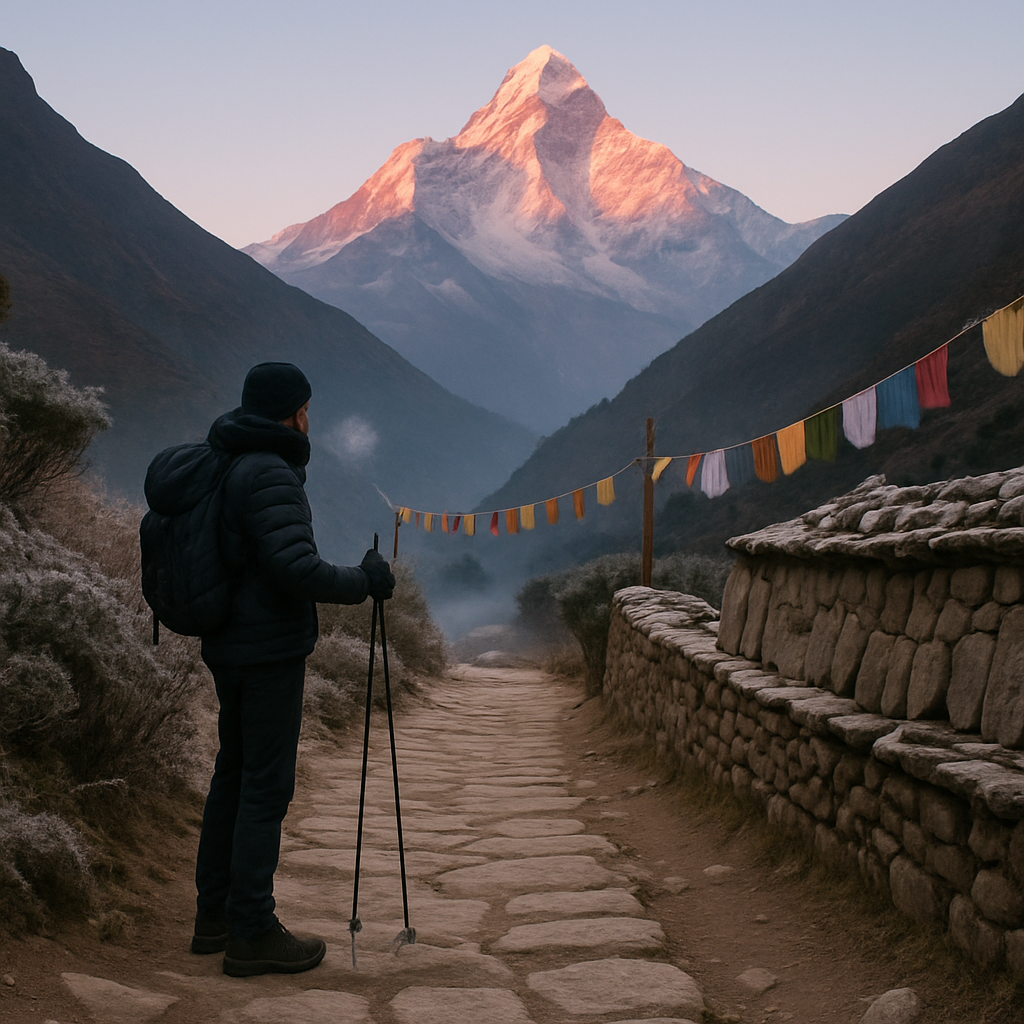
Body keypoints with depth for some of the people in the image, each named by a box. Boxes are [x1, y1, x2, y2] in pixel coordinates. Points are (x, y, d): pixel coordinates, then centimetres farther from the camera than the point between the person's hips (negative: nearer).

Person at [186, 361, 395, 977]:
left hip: (229, 646, 10)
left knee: (234, 775, 16)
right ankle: (252, 934, 4)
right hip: (270, 653, -10)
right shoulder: (269, 476, -19)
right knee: (267, 786, -3)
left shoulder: (226, 469, 11)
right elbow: (297, 569, -27)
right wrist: (365, 582, -13)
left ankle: (214, 915, 25)